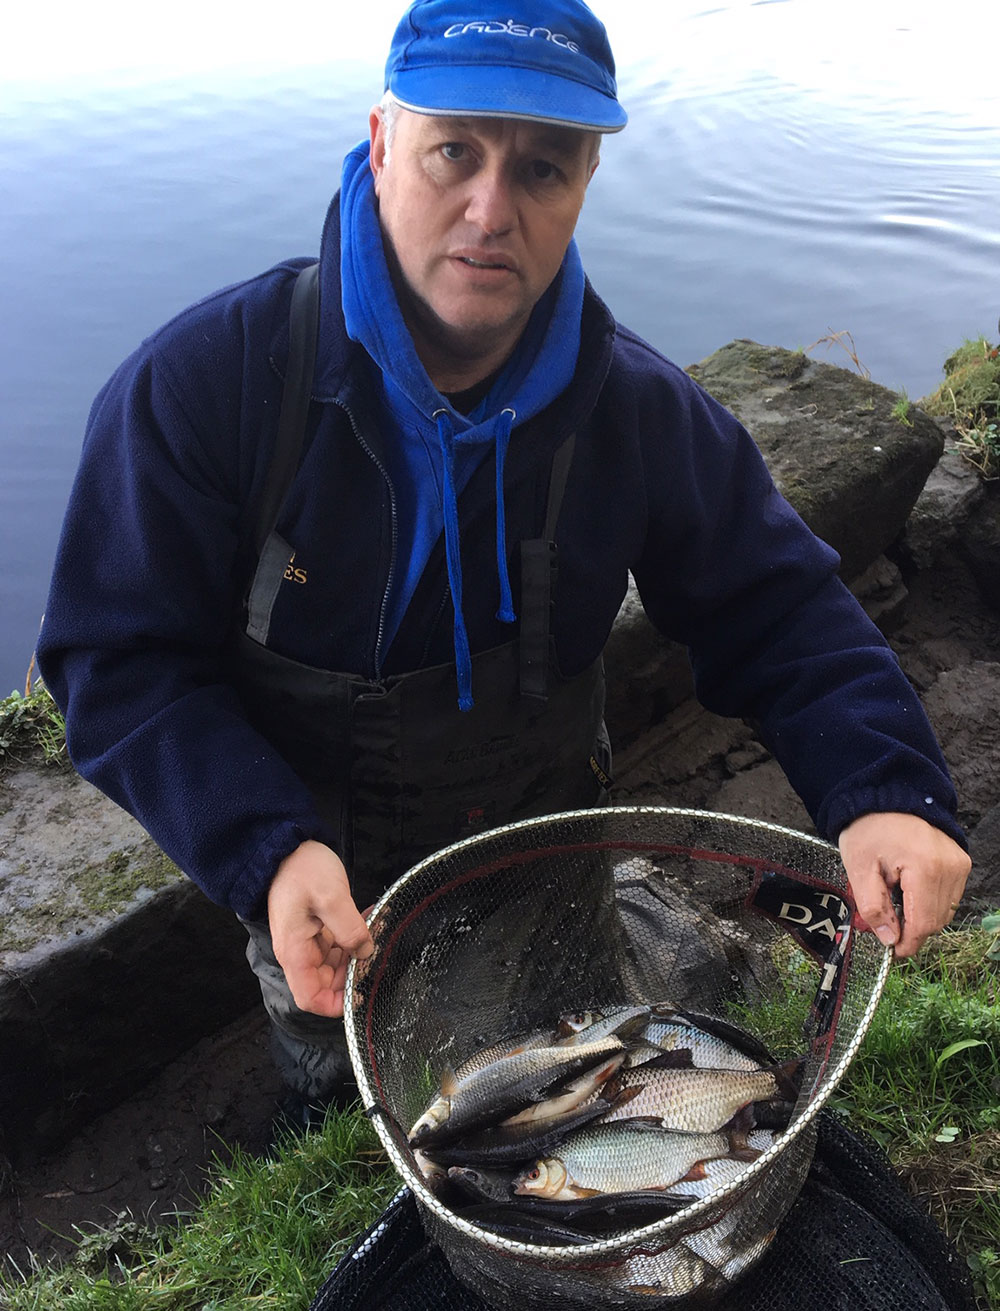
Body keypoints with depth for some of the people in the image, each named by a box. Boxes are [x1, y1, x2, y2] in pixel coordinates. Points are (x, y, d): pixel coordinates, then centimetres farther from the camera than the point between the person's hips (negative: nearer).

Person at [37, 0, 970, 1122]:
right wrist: (266, 852, -40)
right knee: (336, 1099, 31)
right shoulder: (201, 384, -28)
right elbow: (121, 663, -25)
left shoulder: (639, 410, -19)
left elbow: (779, 610, -13)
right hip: (320, 902, -1)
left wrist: (883, 791, -31)